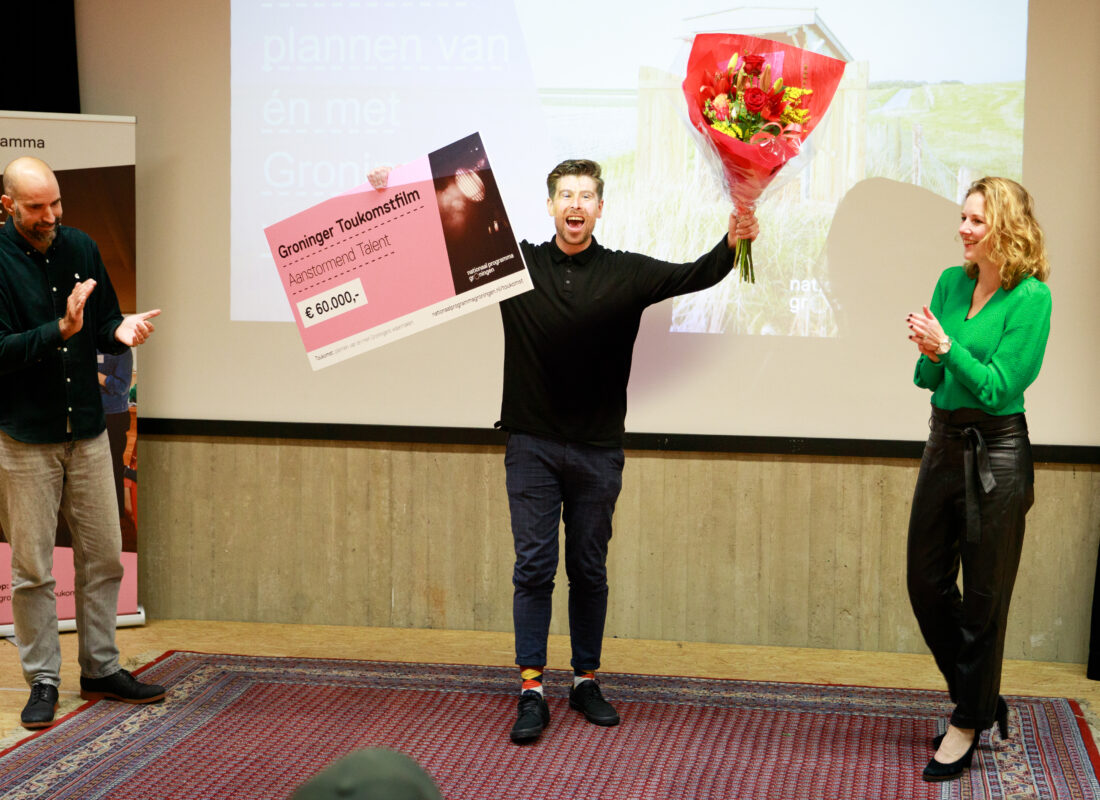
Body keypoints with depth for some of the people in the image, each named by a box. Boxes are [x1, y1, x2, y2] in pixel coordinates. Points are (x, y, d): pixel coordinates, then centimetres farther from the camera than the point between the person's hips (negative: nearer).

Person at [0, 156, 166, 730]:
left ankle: (100, 670, 22)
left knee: (103, 557, 9)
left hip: (87, 431, 5)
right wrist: (60, 330, -28)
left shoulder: (80, 248, 5)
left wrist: (122, 332, -11)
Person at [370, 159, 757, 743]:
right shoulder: (516, 263, 2)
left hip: (598, 448, 1)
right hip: (532, 446, -1)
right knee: (533, 567, -2)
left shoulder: (626, 273, 1)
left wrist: (731, 243, -28)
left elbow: (693, 276, -9)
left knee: (589, 570, 10)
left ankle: (586, 682, 22)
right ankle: (531, 692, 3)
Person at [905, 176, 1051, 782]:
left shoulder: (1030, 297, -13)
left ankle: (969, 722, 17)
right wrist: (927, 353, -14)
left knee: (983, 594, 3)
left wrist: (946, 346, -23)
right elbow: (928, 380, 7)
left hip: (995, 452, -7)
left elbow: (1000, 386, -16)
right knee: (926, 582, 12)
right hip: (945, 442, 7)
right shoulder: (951, 283, 5)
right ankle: (981, 698, 29)